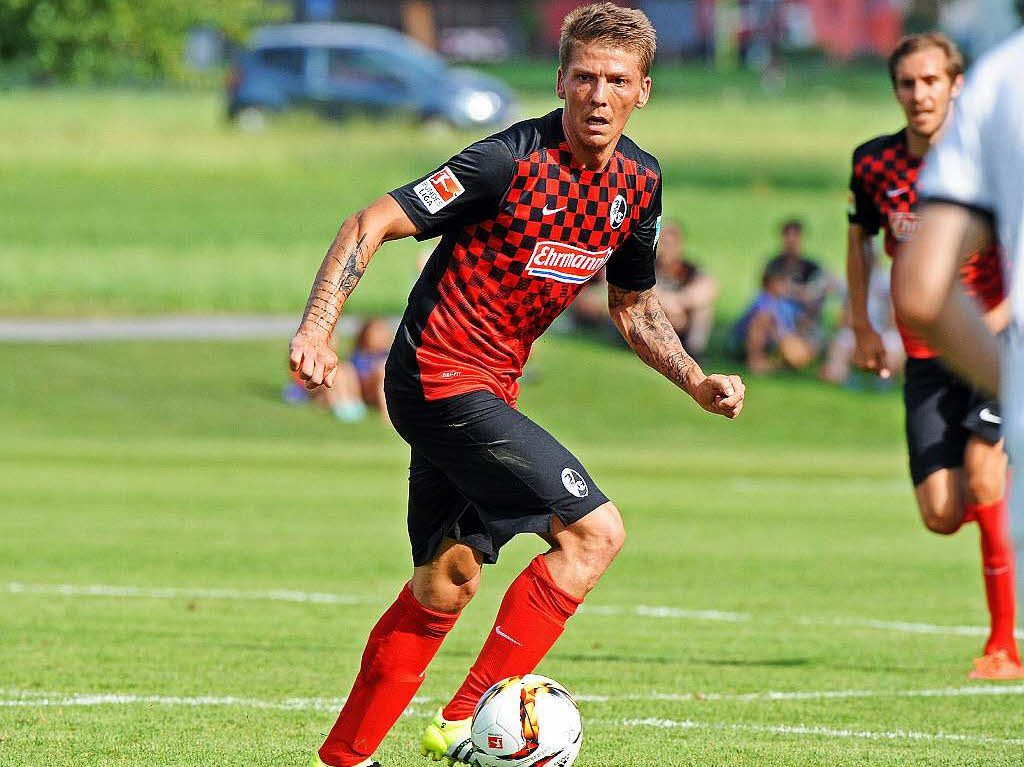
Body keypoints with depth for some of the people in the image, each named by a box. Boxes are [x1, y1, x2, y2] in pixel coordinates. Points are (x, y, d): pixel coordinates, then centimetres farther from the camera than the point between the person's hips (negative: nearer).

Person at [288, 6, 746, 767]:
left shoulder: (638, 183, 5)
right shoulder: (512, 161, -19)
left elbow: (634, 306, 20)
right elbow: (372, 224, -18)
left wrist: (698, 383, 6)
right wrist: (317, 328, -29)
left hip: (487, 390, 9)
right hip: (442, 380, -9)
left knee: (448, 582, 14)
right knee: (596, 531, -15)